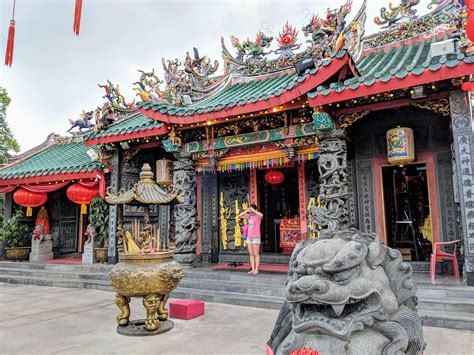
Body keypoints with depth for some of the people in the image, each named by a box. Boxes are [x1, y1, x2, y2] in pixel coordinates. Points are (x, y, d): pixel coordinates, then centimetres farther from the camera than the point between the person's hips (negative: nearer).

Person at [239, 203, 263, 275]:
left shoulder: (258, 216, -7)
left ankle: (256, 270, 4)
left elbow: (261, 215, -32)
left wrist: (253, 210, -23)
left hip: (256, 237, -6)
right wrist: (247, 211, -8)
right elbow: (240, 216, 4)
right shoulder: (249, 216, 8)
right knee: (251, 254, 7)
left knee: (256, 254, -2)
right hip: (249, 237, 6)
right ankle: (253, 269, 13)